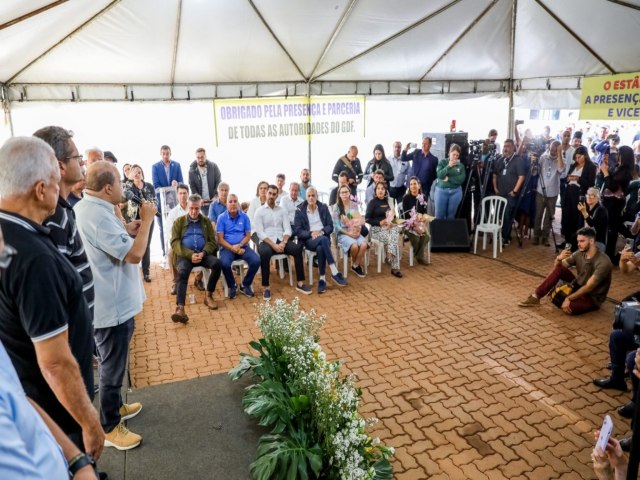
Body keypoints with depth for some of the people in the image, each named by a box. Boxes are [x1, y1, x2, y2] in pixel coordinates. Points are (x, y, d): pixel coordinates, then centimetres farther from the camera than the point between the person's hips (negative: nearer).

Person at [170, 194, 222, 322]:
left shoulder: (206, 221, 18)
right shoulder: (179, 222, 13)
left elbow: (212, 241, 9)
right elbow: (175, 242, 1)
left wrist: (203, 253, -13)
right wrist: (190, 254, -15)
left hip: (203, 254, 2)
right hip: (185, 255, -2)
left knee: (217, 263, -29)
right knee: (182, 271, -34)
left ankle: (208, 296, -11)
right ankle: (180, 308, -47)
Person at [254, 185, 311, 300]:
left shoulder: (281, 210, 13)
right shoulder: (259, 211, 1)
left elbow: (287, 229, 5)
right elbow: (260, 233, -9)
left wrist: (283, 243, -14)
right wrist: (273, 245, -20)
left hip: (281, 240, 3)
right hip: (266, 241, -3)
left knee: (297, 249, -25)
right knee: (265, 253, -38)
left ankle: (300, 283, -18)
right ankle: (266, 287, -28)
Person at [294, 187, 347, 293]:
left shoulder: (324, 207, 10)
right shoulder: (300, 210, 3)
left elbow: (330, 226, 7)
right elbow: (297, 231, -3)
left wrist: (321, 231, -14)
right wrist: (311, 233, -19)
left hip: (323, 237, 2)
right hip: (309, 240, -2)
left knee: (320, 248, -36)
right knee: (323, 240, -37)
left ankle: (322, 279, -28)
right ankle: (335, 273, -36)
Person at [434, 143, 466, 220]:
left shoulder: (461, 165, 3)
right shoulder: (442, 162, 1)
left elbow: (461, 179, -9)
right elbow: (439, 175, -11)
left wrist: (448, 179, -12)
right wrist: (449, 166, -18)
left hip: (455, 192, 1)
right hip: (441, 190, -1)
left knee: (451, 215, 8)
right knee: (439, 215, 1)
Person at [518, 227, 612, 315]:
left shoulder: (603, 262, -26)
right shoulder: (579, 254, -5)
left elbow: (589, 287, -28)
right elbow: (559, 266, 0)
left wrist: (569, 298, -25)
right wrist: (559, 259, -24)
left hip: (593, 297, -7)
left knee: (568, 308, -37)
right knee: (559, 268, -15)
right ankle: (536, 297, -11)